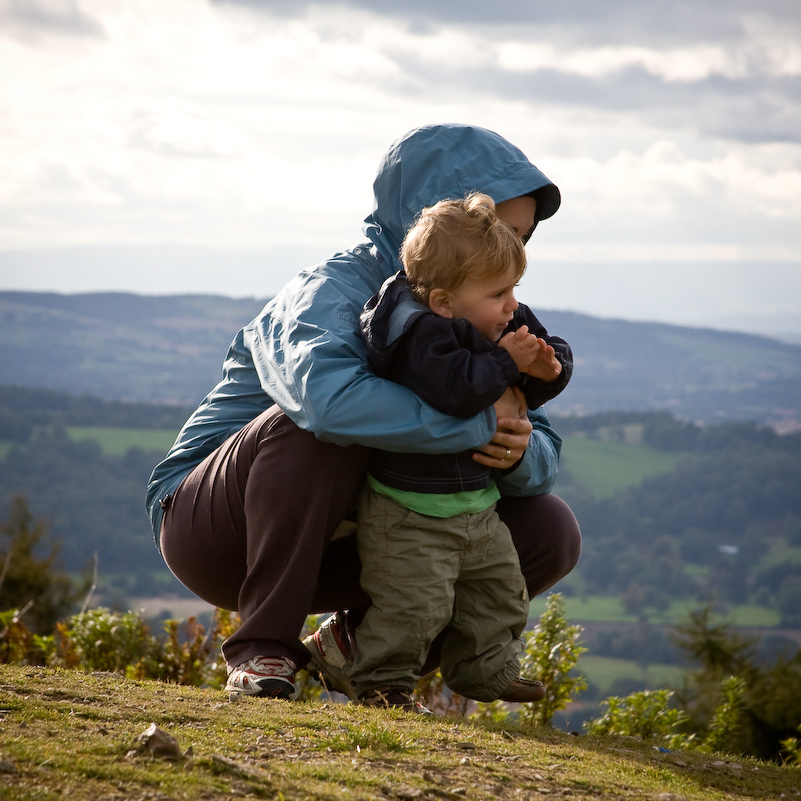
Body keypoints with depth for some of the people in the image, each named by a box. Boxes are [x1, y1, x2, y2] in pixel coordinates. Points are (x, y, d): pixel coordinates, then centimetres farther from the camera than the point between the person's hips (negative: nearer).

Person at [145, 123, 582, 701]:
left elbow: (544, 457, -3)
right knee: (312, 427, -38)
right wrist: (475, 423, -37)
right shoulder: (332, 291, -22)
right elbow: (325, 393, -47)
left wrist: (517, 453, -29)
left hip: (338, 542, 7)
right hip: (212, 532, -6)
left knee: (550, 531, -6)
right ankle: (264, 647, -22)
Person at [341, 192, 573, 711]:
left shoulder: (507, 325, 2)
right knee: (414, 601, -11)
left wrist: (547, 370, -13)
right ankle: (382, 679, 6)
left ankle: (486, 669, 34)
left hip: (475, 502, 9)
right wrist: (504, 361, -28)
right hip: (409, 508, -9)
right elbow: (454, 390, -39)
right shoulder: (419, 334, -25)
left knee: (499, 587, 18)